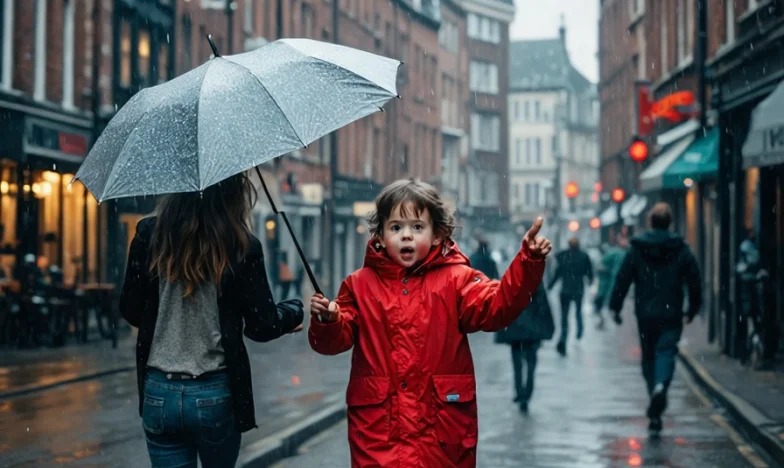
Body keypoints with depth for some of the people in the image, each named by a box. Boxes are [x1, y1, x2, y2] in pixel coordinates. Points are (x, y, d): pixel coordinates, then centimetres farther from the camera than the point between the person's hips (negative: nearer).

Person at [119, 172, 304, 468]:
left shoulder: (149, 233, -4)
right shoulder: (241, 246, -10)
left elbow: (131, 312, 3)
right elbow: (262, 327, -5)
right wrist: (295, 311, 16)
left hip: (159, 394, 1)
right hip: (216, 395, -1)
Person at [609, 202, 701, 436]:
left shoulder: (636, 250, 0)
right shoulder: (682, 250, 1)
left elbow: (622, 280, -1)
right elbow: (694, 283, 1)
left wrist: (615, 307, 8)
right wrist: (692, 311, 12)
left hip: (645, 314, 1)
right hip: (671, 315, -1)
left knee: (648, 356, 13)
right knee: (666, 353, -4)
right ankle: (660, 386, -35)